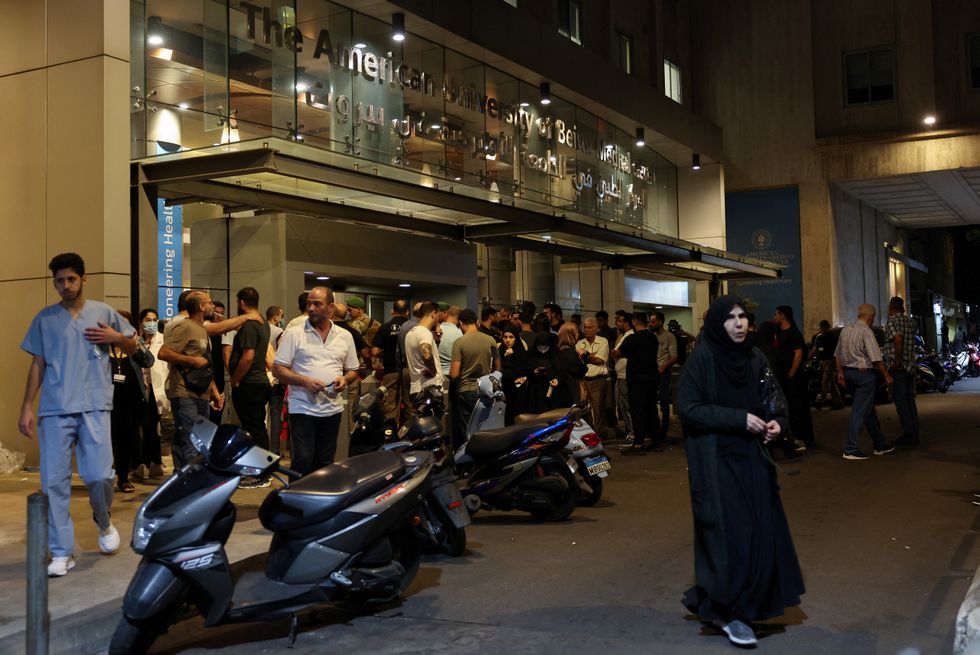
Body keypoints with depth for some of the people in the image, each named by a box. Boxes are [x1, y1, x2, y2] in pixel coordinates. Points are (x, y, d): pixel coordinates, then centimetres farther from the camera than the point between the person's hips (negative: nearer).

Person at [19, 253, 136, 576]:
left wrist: (117, 338, -5)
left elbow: (132, 348, 18)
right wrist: (26, 407, 5)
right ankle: (61, 553, 8)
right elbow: (37, 364, 11)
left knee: (100, 475, -8)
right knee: (54, 482, -1)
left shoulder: (103, 312, 9)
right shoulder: (44, 318, 10)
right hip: (54, 409, 1)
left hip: (94, 407, -1)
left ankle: (104, 523, 24)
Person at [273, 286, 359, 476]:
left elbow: (352, 370, 17)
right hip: (302, 409, -3)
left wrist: (345, 379, -6)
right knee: (303, 461, -8)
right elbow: (278, 369, -4)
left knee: (325, 464, 10)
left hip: (332, 409, 4)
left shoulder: (345, 336, 10)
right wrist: (305, 381, -18)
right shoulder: (293, 334, -1)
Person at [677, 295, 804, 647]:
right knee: (730, 534, -5)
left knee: (760, 530, 8)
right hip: (716, 460, -6)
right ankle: (725, 610, 10)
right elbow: (687, 408, -16)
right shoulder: (701, 358, -11)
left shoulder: (755, 358, 7)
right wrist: (740, 419, -19)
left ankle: (749, 603, 26)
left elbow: (774, 397, 15)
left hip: (752, 458, 6)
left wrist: (776, 421, -7)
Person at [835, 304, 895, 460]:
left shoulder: (845, 330, 10)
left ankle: (880, 445, 26)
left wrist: (840, 372, 20)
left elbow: (837, 355, 14)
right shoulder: (866, 331, -15)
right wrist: (886, 376, -7)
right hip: (864, 373, -9)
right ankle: (850, 450, -6)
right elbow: (876, 359, -16)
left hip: (848, 372, 9)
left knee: (869, 410, 17)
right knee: (859, 412, -5)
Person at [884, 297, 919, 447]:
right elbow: (911, 342, 19)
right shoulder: (910, 321, 13)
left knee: (900, 401, -3)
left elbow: (898, 338, -28)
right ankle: (914, 434, 16)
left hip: (897, 368, -8)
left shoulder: (892, 321, -11)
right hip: (910, 366, 8)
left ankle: (909, 435, -4)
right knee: (910, 400, 13)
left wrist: (897, 361, -25)